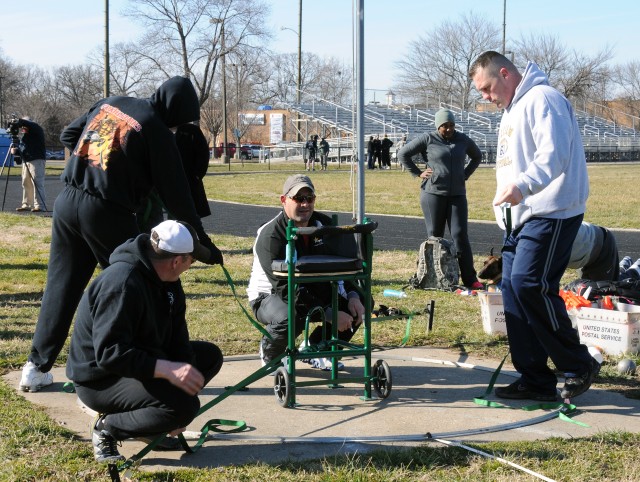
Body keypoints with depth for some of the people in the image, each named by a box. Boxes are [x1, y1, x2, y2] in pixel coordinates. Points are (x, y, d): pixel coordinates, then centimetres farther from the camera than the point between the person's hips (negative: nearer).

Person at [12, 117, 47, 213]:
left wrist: (18, 122, -14)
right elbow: (21, 149, 21)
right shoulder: (25, 135, 20)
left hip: (37, 160, -9)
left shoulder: (36, 130, -3)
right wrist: (15, 151, 1)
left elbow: (29, 124, -23)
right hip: (26, 161, 9)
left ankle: (40, 205, -15)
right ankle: (26, 205, 14)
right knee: (26, 183, 8)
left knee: (37, 183, -13)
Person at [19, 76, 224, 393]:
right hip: (107, 215, -6)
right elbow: (176, 197, -7)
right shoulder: (158, 131, -7)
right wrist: (204, 243, -1)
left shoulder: (109, 104, 12)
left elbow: (68, 135, 21)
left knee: (61, 286, 14)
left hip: (67, 202, 6)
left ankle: (36, 368, 17)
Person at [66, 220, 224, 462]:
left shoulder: (166, 280, 1)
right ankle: (108, 427, -8)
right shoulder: (123, 283, -29)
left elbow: (177, 337, 3)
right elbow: (109, 353, -34)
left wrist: (185, 376, -10)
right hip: (100, 380, -10)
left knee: (211, 355, 11)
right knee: (184, 405, -29)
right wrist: (167, 369, -40)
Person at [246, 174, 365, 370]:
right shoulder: (270, 236, -25)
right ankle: (270, 354, -4)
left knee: (363, 302, -9)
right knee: (289, 318, -40)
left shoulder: (323, 224, -4)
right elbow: (287, 290, -30)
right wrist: (329, 314, -34)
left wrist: (353, 296, -17)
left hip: (312, 291, 7)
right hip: (269, 296, -7)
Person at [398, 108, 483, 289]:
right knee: (434, 236, 4)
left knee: (460, 235, -4)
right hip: (433, 193, -2)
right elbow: (403, 154, 3)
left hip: (457, 194, 2)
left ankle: (470, 279, -5)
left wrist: (466, 174, 13)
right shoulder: (428, 139, -2)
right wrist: (418, 173, -2)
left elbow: (477, 156, 27)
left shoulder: (463, 140, 8)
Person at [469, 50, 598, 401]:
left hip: (550, 213, -10)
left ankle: (579, 365, -4)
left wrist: (523, 185, -39)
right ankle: (534, 380, 11)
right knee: (513, 288, 5)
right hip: (521, 216, 10)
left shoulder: (541, 99, -11)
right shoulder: (511, 110, 22)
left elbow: (555, 153, -25)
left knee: (529, 284, -18)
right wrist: (503, 207, 18)